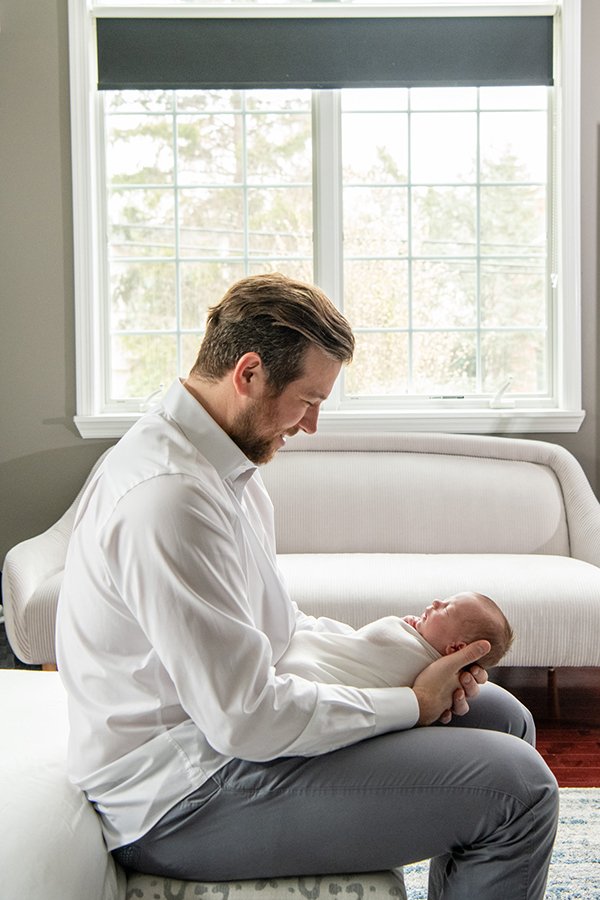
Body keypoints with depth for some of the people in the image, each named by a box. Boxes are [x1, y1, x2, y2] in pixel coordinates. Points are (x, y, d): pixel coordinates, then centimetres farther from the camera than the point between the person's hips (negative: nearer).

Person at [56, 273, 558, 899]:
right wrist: (410, 704, -14)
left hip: (233, 718, 10)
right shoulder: (166, 495, -26)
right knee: (518, 786, -17)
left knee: (500, 716, 15)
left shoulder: (223, 462, 8)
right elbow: (245, 721, -26)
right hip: (180, 794, -10)